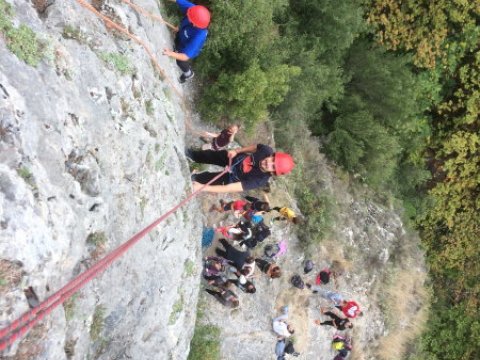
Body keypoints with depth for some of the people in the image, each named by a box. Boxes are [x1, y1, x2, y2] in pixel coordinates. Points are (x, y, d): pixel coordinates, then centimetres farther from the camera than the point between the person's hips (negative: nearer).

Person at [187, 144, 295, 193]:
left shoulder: (260, 180, -44)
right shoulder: (267, 150, -33)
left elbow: (230, 188, -45)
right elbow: (254, 147, -6)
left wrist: (203, 187, -48)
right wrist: (236, 151, -16)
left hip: (231, 177, -3)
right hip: (236, 157, 3)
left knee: (205, 178, 10)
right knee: (209, 155, 19)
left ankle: (191, 178, 46)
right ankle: (190, 155, 52)